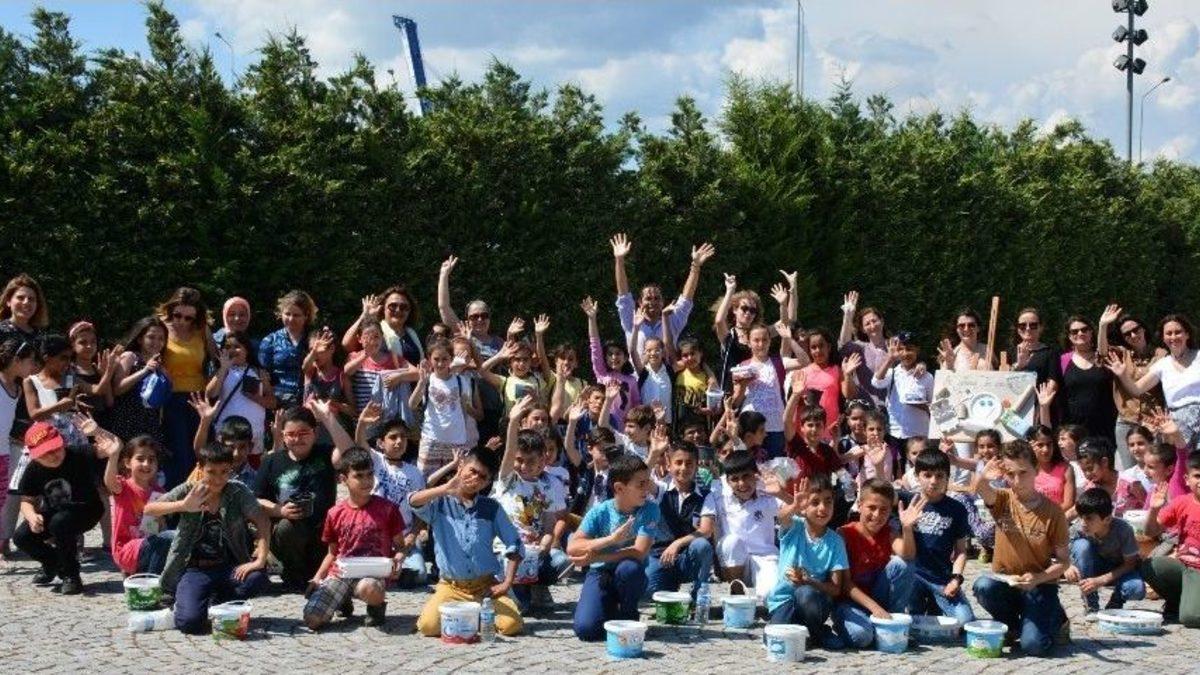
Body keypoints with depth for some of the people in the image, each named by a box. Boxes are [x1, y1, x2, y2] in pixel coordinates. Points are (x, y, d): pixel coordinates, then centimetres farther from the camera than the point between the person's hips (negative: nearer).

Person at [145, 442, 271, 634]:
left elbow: (262, 521, -11)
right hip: (195, 569, -2)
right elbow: (148, 509, -10)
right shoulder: (189, 490, -3)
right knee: (189, 622, -26)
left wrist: (260, 560, -24)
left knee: (257, 578, -30)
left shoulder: (238, 492, -3)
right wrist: (183, 505, -27)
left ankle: (216, 602, 0)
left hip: (229, 568, 2)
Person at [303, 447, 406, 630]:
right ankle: (343, 602, 16)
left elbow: (400, 547, 8)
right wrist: (317, 579, 5)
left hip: (373, 573, -3)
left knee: (368, 589, -42)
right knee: (312, 619, -19)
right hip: (340, 574, 3)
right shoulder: (335, 514, 8)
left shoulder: (387, 509, 1)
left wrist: (397, 562, -13)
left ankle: (377, 605, -1)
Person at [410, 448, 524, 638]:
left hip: (486, 585, 1)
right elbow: (413, 501, -22)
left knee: (511, 624, -21)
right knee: (429, 626, -26)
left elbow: (514, 544, 5)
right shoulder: (440, 503, -1)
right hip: (451, 586, -1)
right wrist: (446, 489, -36)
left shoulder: (491, 508, 5)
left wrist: (507, 583, -4)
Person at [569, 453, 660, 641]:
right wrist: (611, 539, -32)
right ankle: (610, 608, 12)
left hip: (630, 577, 0)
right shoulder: (600, 511, -11)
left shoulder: (650, 509, -12)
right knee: (586, 630, -23)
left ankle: (628, 616, -7)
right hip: (601, 574, 0)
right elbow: (572, 548, -18)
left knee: (628, 567, -36)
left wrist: (594, 558, -28)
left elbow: (639, 553, -22)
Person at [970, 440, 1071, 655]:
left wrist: (1037, 579, -23)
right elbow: (978, 488, -28)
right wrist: (982, 478, -53)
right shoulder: (1003, 500, -4)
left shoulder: (1052, 512, -9)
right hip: (1005, 581, 2)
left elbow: (1063, 561, -5)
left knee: (1033, 644, -24)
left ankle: (1055, 619, 13)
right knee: (983, 586, -33)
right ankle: (1014, 627, -1)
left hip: (1040, 585, -2)